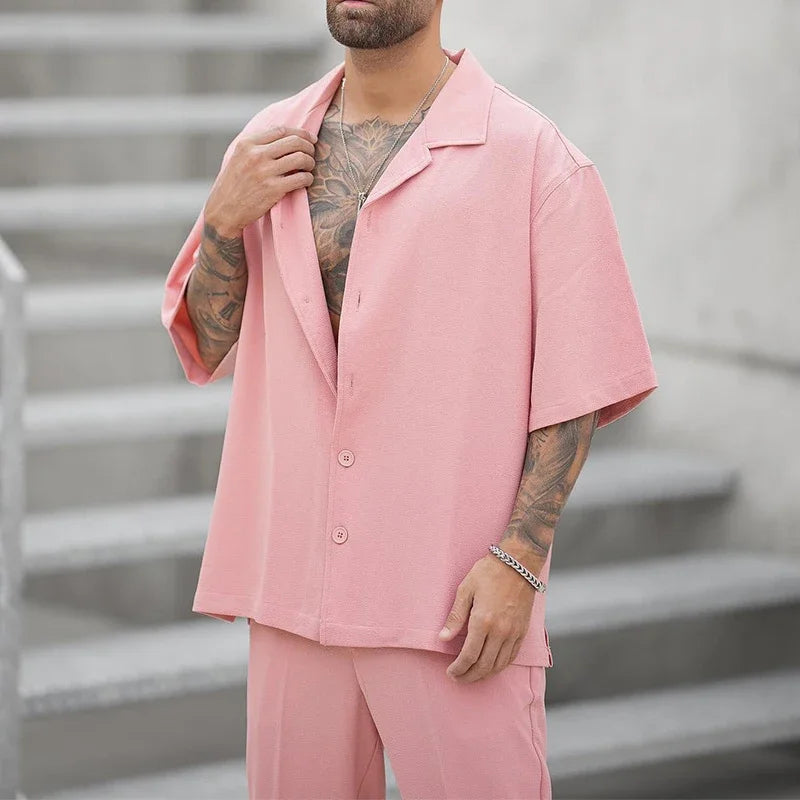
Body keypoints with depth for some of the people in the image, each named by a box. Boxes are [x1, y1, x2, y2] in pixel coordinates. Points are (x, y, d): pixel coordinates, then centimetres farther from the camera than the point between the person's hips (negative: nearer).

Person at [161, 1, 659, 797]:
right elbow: (206, 351, 15)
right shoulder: (268, 144, 9)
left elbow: (575, 388, -6)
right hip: (292, 582, 5)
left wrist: (518, 560, -14)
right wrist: (224, 220, -2)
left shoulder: (533, 157, -6)